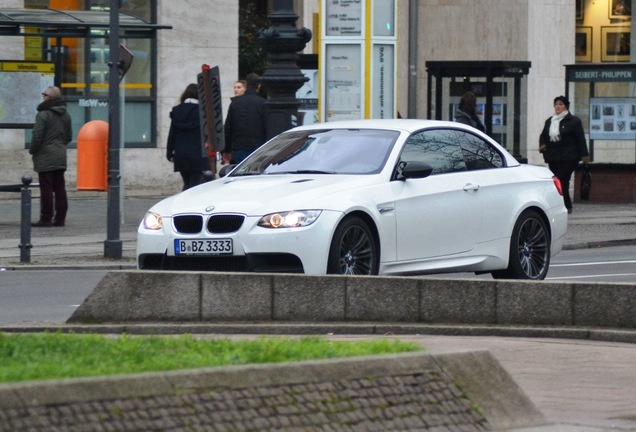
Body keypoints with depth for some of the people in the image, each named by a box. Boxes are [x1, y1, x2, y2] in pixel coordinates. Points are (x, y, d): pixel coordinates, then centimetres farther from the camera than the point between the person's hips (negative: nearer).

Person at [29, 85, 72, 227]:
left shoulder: (43, 115, -15)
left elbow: (37, 137, -16)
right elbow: (69, 136, 17)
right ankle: (60, 218, 11)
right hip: (61, 157, 7)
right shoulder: (65, 115, 10)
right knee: (60, 188, 9)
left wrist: (32, 151, -1)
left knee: (46, 189, -4)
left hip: (45, 157, -7)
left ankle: (46, 218, -4)